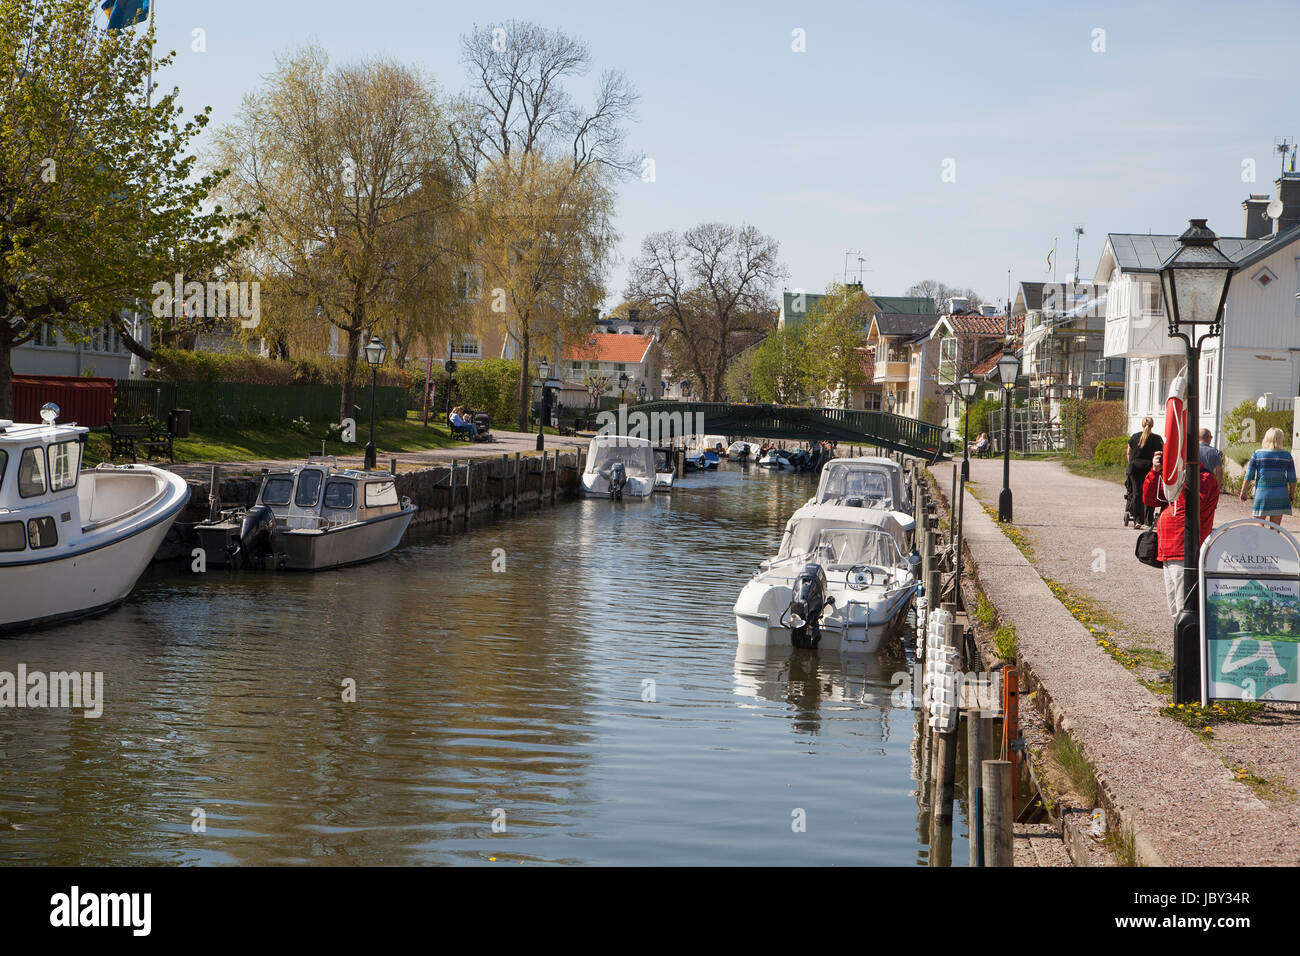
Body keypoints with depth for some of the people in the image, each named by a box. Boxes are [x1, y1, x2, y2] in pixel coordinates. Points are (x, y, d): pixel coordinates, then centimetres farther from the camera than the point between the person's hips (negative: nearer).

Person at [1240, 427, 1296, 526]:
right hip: (1280, 495, 1)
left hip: (1262, 493, -1)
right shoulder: (1286, 455, 0)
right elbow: (1292, 478, 2)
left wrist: (1243, 491, 8)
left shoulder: (1257, 454, -2)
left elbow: (1249, 475, -1)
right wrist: (1292, 492, 14)